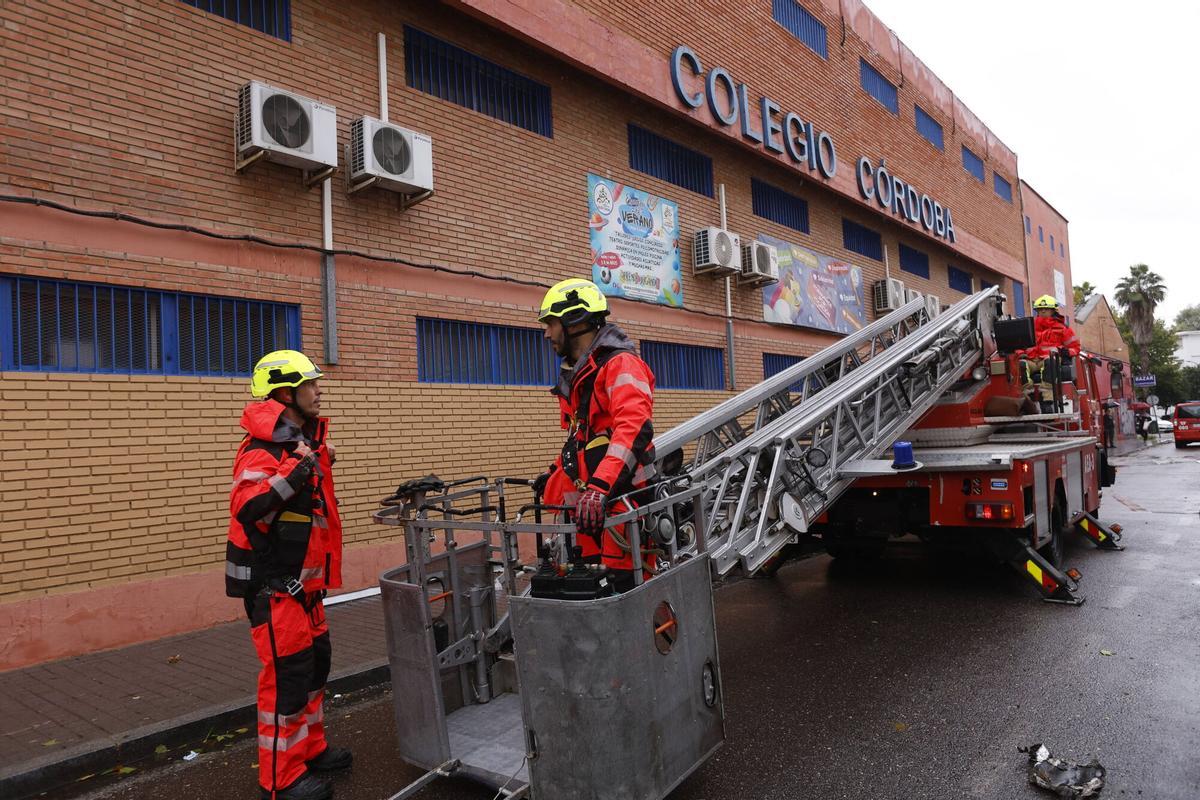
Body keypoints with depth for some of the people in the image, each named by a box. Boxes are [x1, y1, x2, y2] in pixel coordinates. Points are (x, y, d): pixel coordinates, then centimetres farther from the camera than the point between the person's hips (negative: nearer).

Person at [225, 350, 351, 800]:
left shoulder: (305, 441, 12)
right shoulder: (263, 449, -18)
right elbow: (248, 509, -33)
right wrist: (295, 471, -35)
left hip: (302, 580, 10)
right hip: (272, 582, -10)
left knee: (315, 663, 17)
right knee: (288, 674, -4)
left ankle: (310, 748, 33)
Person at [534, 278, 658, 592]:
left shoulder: (620, 364, -10)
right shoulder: (574, 375, 21)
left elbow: (633, 428, -26)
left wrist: (600, 487, -36)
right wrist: (555, 473, 24)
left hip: (621, 495, -9)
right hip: (588, 496, 9)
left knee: (625, 582, -8)